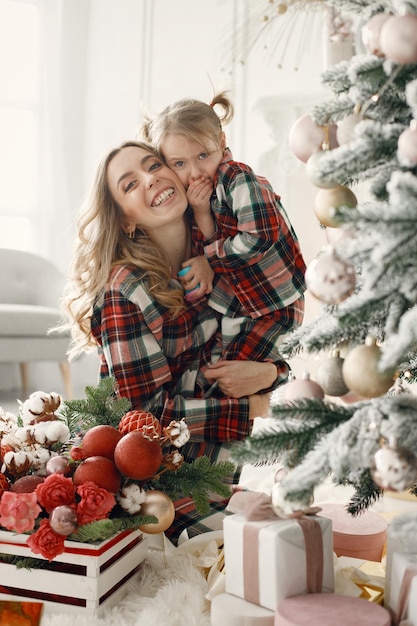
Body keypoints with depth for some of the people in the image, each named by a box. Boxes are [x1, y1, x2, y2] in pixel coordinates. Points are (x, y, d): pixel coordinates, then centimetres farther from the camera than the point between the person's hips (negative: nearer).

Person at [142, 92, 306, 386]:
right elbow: (205, 252, -4)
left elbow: (259, 238, -26)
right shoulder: (199, 195, 4)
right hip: (233, 304, 7)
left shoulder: (238, 178, -17)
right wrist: (201, 214, -20)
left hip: (275, 303, -7)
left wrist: (209, 258, -15)